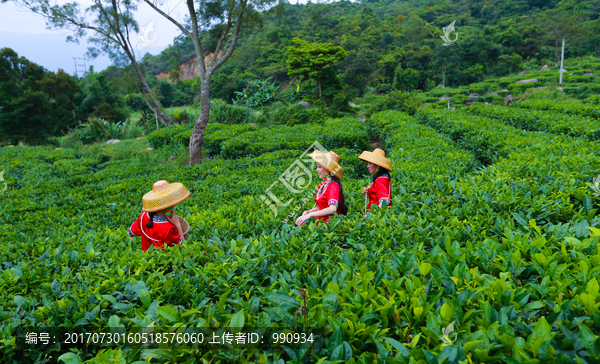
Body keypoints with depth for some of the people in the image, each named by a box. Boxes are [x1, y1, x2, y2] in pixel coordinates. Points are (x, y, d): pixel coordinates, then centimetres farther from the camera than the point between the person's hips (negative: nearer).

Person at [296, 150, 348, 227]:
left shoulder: (333, 186, -11)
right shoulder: (322, 185, 13)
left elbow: (332, 209, -24)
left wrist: (310, 215, -26)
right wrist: (308, 211, 4)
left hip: (329, 224, -7)